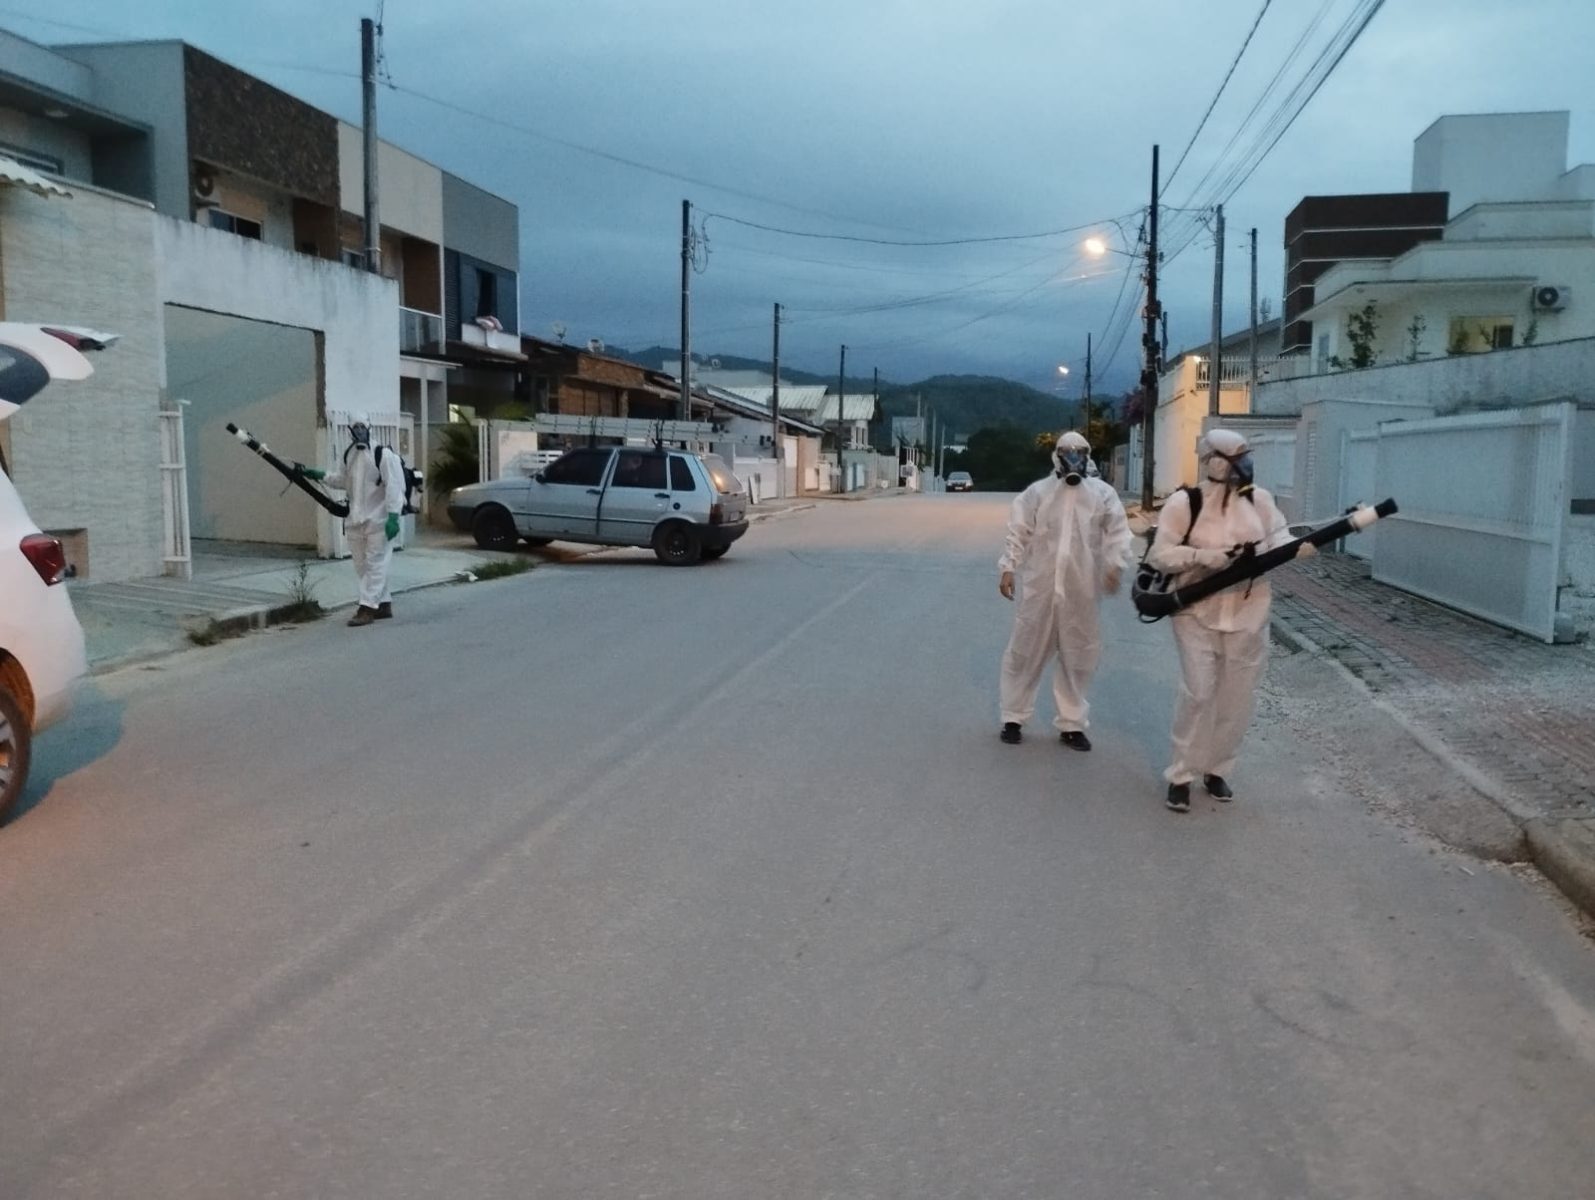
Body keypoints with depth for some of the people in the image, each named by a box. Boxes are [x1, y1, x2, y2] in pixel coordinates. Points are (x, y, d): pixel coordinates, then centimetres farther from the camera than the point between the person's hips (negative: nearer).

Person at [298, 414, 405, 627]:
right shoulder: (349, 456, 11)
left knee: (374, 565, -6)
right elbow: (342, 480, 26)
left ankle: (367, 608, -6)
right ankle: (383, 604, 19)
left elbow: (394, 487, -18)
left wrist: (393, 516, -24)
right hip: (356, 520, 8)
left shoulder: (384, 455, -13)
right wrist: (317, 474, 15)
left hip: (378, 520, -8)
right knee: (362, 566, 11)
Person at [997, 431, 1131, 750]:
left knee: (1078, 658, 9)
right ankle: (1013, 718, 20)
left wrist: (1114, 565, -16)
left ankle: (1071, 724, 22)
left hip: (1081, 591, 1)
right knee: (1026, 652, 6)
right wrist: (1008, 568, -5)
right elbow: (1018, 532, 4)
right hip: (1039, 586, -1)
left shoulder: (1103, 494, 5)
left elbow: (1117, 532, 0)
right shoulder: (1037, 492, 4)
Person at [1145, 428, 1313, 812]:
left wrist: (1297, 547, -23)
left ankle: (1217, 769, 27)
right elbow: (1159, 555, -10)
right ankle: (1181, 776, 4)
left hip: (1248, 615, 4)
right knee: (1198, 693, -9)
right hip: (1198, 613, -4)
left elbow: (1278, 539, 0)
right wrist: (1204, 556, -23)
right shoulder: (1184, 502, -9)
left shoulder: (1259, 499, 3)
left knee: (1238, 698, 9)